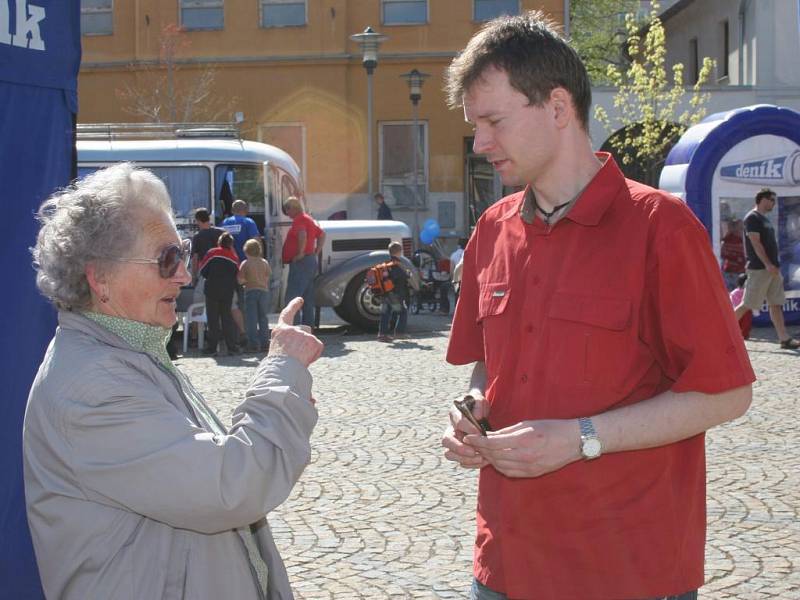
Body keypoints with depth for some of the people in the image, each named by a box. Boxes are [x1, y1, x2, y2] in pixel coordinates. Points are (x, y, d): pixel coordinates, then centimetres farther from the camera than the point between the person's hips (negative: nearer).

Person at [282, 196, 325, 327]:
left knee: (292, 298, -12)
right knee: (307, 300, 13)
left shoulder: (299, 220, -11)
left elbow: (302, 235, -31)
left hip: (300, 262, -11)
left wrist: (301, 253, -24)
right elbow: (322, 234, 27)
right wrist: (316, 252, 19)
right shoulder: (308, 219, 20)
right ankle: (308, 325, 17)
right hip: (311, 261, 11)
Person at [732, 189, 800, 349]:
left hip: (771, 268, 9)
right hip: (759, 269, -9)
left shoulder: (764, 219, 19)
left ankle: (785, 339, 3)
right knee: (748, 304, -5)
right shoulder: (752, 218, -10)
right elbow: (756, 243, -18)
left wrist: (775, 265, 17)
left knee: (776, 304, 5)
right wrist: (768, 264, -23)